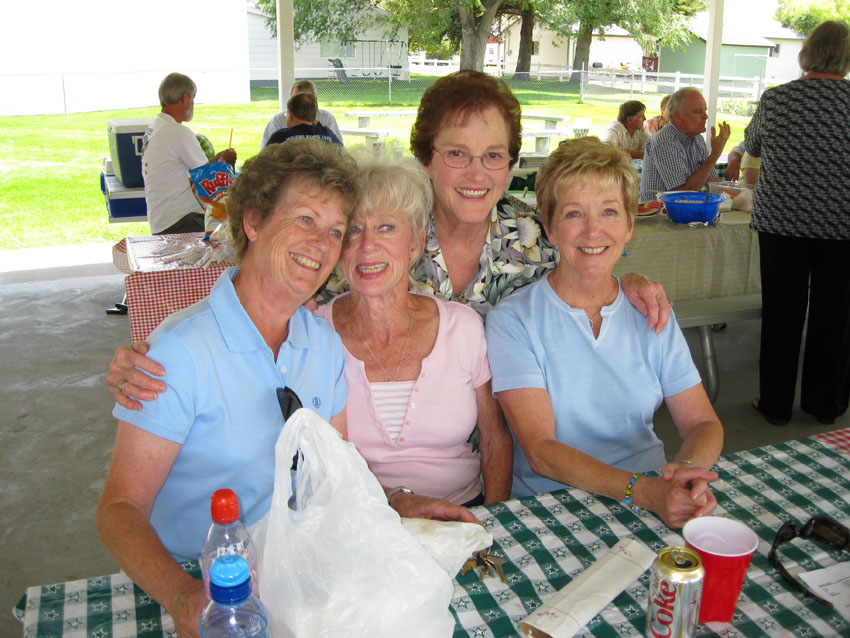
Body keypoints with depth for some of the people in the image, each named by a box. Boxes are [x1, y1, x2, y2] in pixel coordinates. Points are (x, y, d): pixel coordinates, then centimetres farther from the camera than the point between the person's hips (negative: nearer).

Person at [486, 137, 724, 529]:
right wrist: (641, 490, -27)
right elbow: (540, 451, -14)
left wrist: (689, 471, -19)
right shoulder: (512, 321, -7)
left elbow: (703, 423, 3)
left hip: (654, 495, 3)